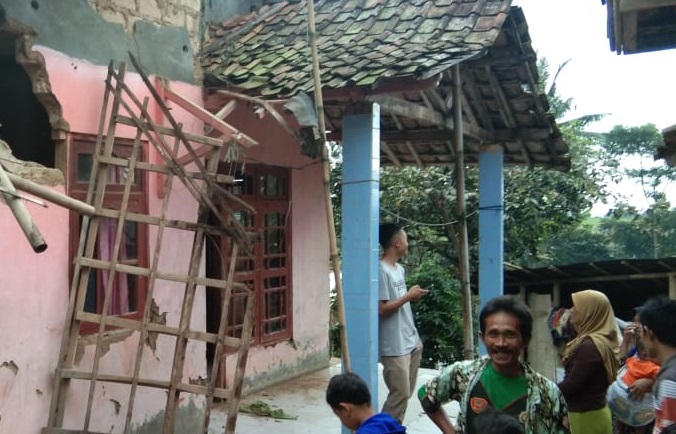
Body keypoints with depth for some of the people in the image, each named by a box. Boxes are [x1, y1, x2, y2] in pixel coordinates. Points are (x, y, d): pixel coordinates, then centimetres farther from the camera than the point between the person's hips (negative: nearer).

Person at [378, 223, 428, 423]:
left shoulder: (399, 269, 12)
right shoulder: (382, 271, -17)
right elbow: (382, 308, -22)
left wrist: (412, 296, 5)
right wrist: (409, 296, -16)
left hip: (411, 341, 10)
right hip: (394, 346, -9)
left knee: (406, 392, 15)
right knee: (400, 393, -5)